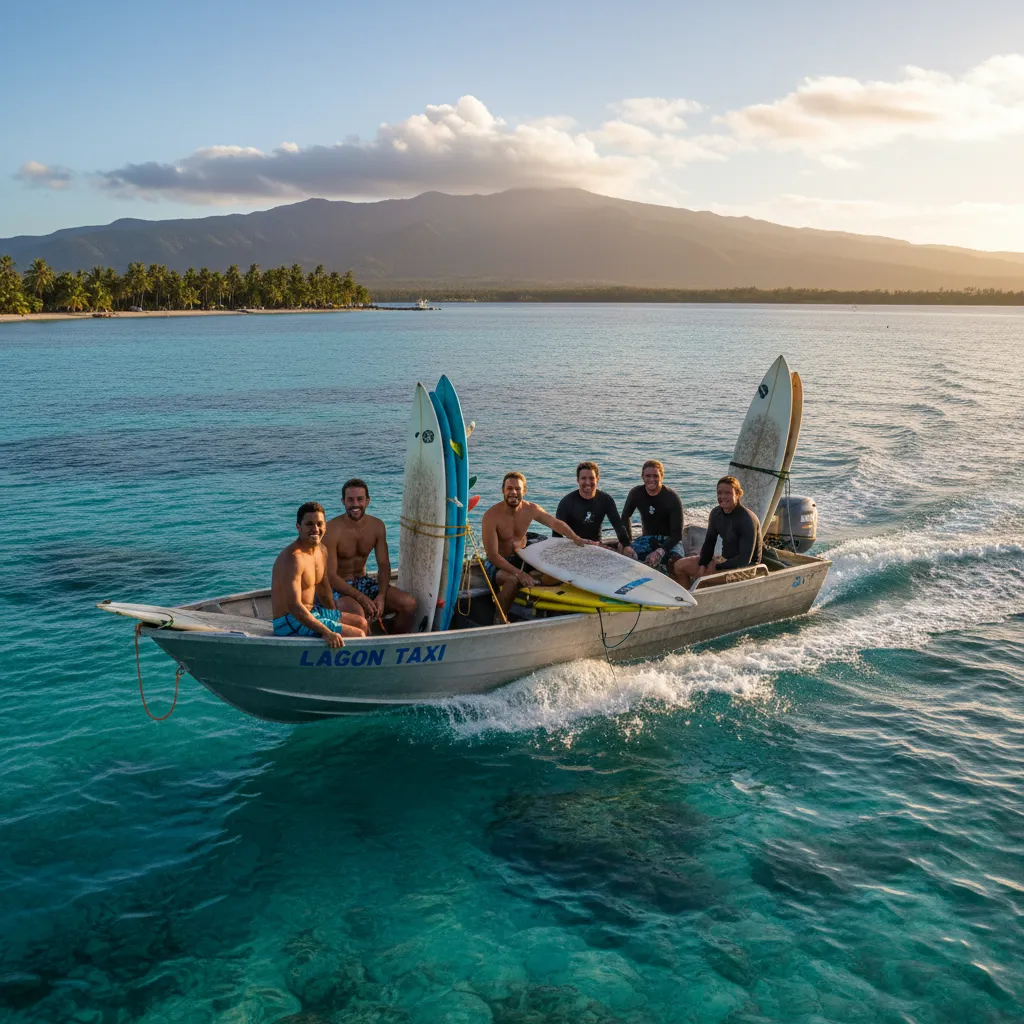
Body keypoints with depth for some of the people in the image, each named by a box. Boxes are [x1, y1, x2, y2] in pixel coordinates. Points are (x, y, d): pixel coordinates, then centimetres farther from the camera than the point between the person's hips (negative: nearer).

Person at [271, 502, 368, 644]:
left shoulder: (322, 551, 6)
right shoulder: (293, 558, -24)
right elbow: (294, 606, -32)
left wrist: (336, 618, 21)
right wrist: (326, 632, -38)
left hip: (312, 612, 10)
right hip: (291, 623, -10)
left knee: (361, 622, 17)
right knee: (358, 635, -16)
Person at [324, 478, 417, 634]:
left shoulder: (377, 526, -1)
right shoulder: (332, 530, -20)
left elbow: (384, 565, 1)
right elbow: (330, 575, -21)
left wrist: (381, 596, -18)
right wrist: (361, 597, -30)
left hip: (362, 582, 6)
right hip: (337, 586, -6)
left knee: (409, 603, -13)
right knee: (357, 612, -39)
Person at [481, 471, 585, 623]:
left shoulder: (531, 510, -5)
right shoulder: (491, 516, -22)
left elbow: (555, 523, 9)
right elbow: (492, 555, -24)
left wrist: (575, 538, -9)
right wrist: (519, 573, -34)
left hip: (520, 559, 6)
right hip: (497, 564, -6)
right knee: (513, 579, -36)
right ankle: (499, 619, -16)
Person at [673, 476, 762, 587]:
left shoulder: (747, 520, -22)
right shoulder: (716, 513, 1)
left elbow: (745, 560, -24)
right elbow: (709, 542, 11)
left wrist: (716, 568, -22)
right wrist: (702, 565, -7)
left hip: (745, 567, -8)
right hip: (724, 559, 8)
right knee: (679, 566, 3)